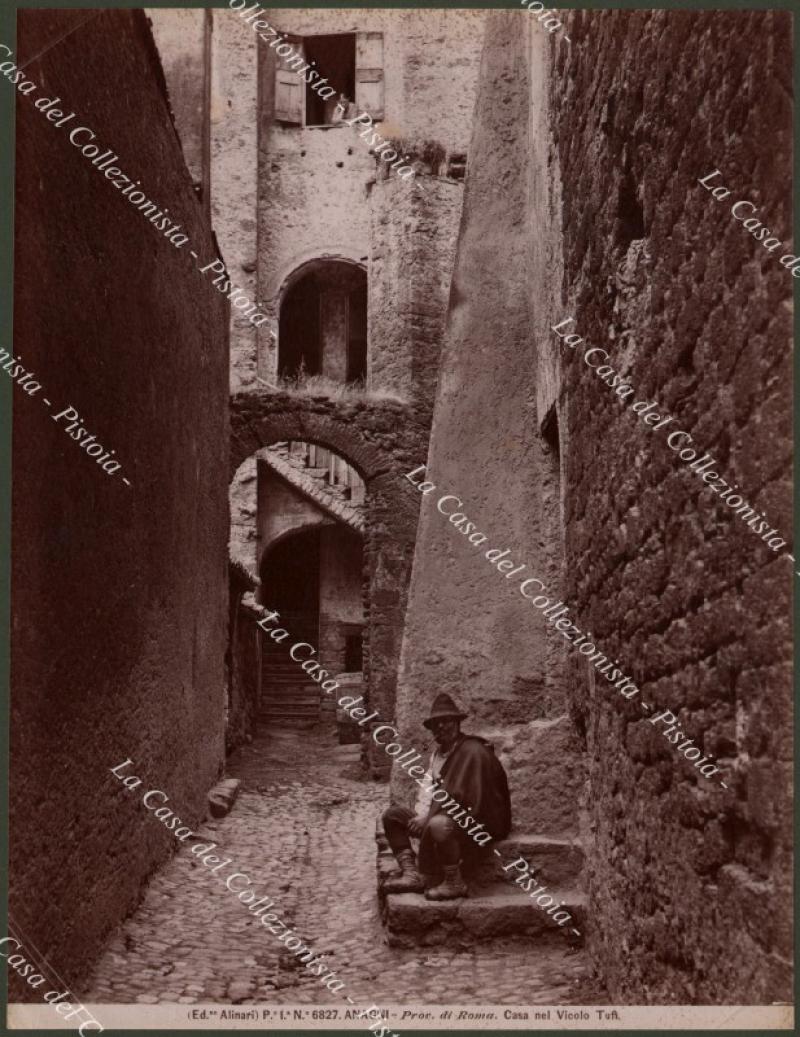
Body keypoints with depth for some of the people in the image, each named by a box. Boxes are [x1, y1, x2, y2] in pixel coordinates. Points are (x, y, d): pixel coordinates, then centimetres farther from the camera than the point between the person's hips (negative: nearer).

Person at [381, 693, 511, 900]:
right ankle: (411, 873, -12)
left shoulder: (473, 751, -17)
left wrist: (428, 818, -22)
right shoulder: (438, 753, 13)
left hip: (478, 823, -10)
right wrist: (421, 815, -12)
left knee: (438, 825, -40)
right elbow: (427, 788, 8)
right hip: (445, 816, 10)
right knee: (392, 815, 3)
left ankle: (454, 883, -18)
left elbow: (467, 799, -24)